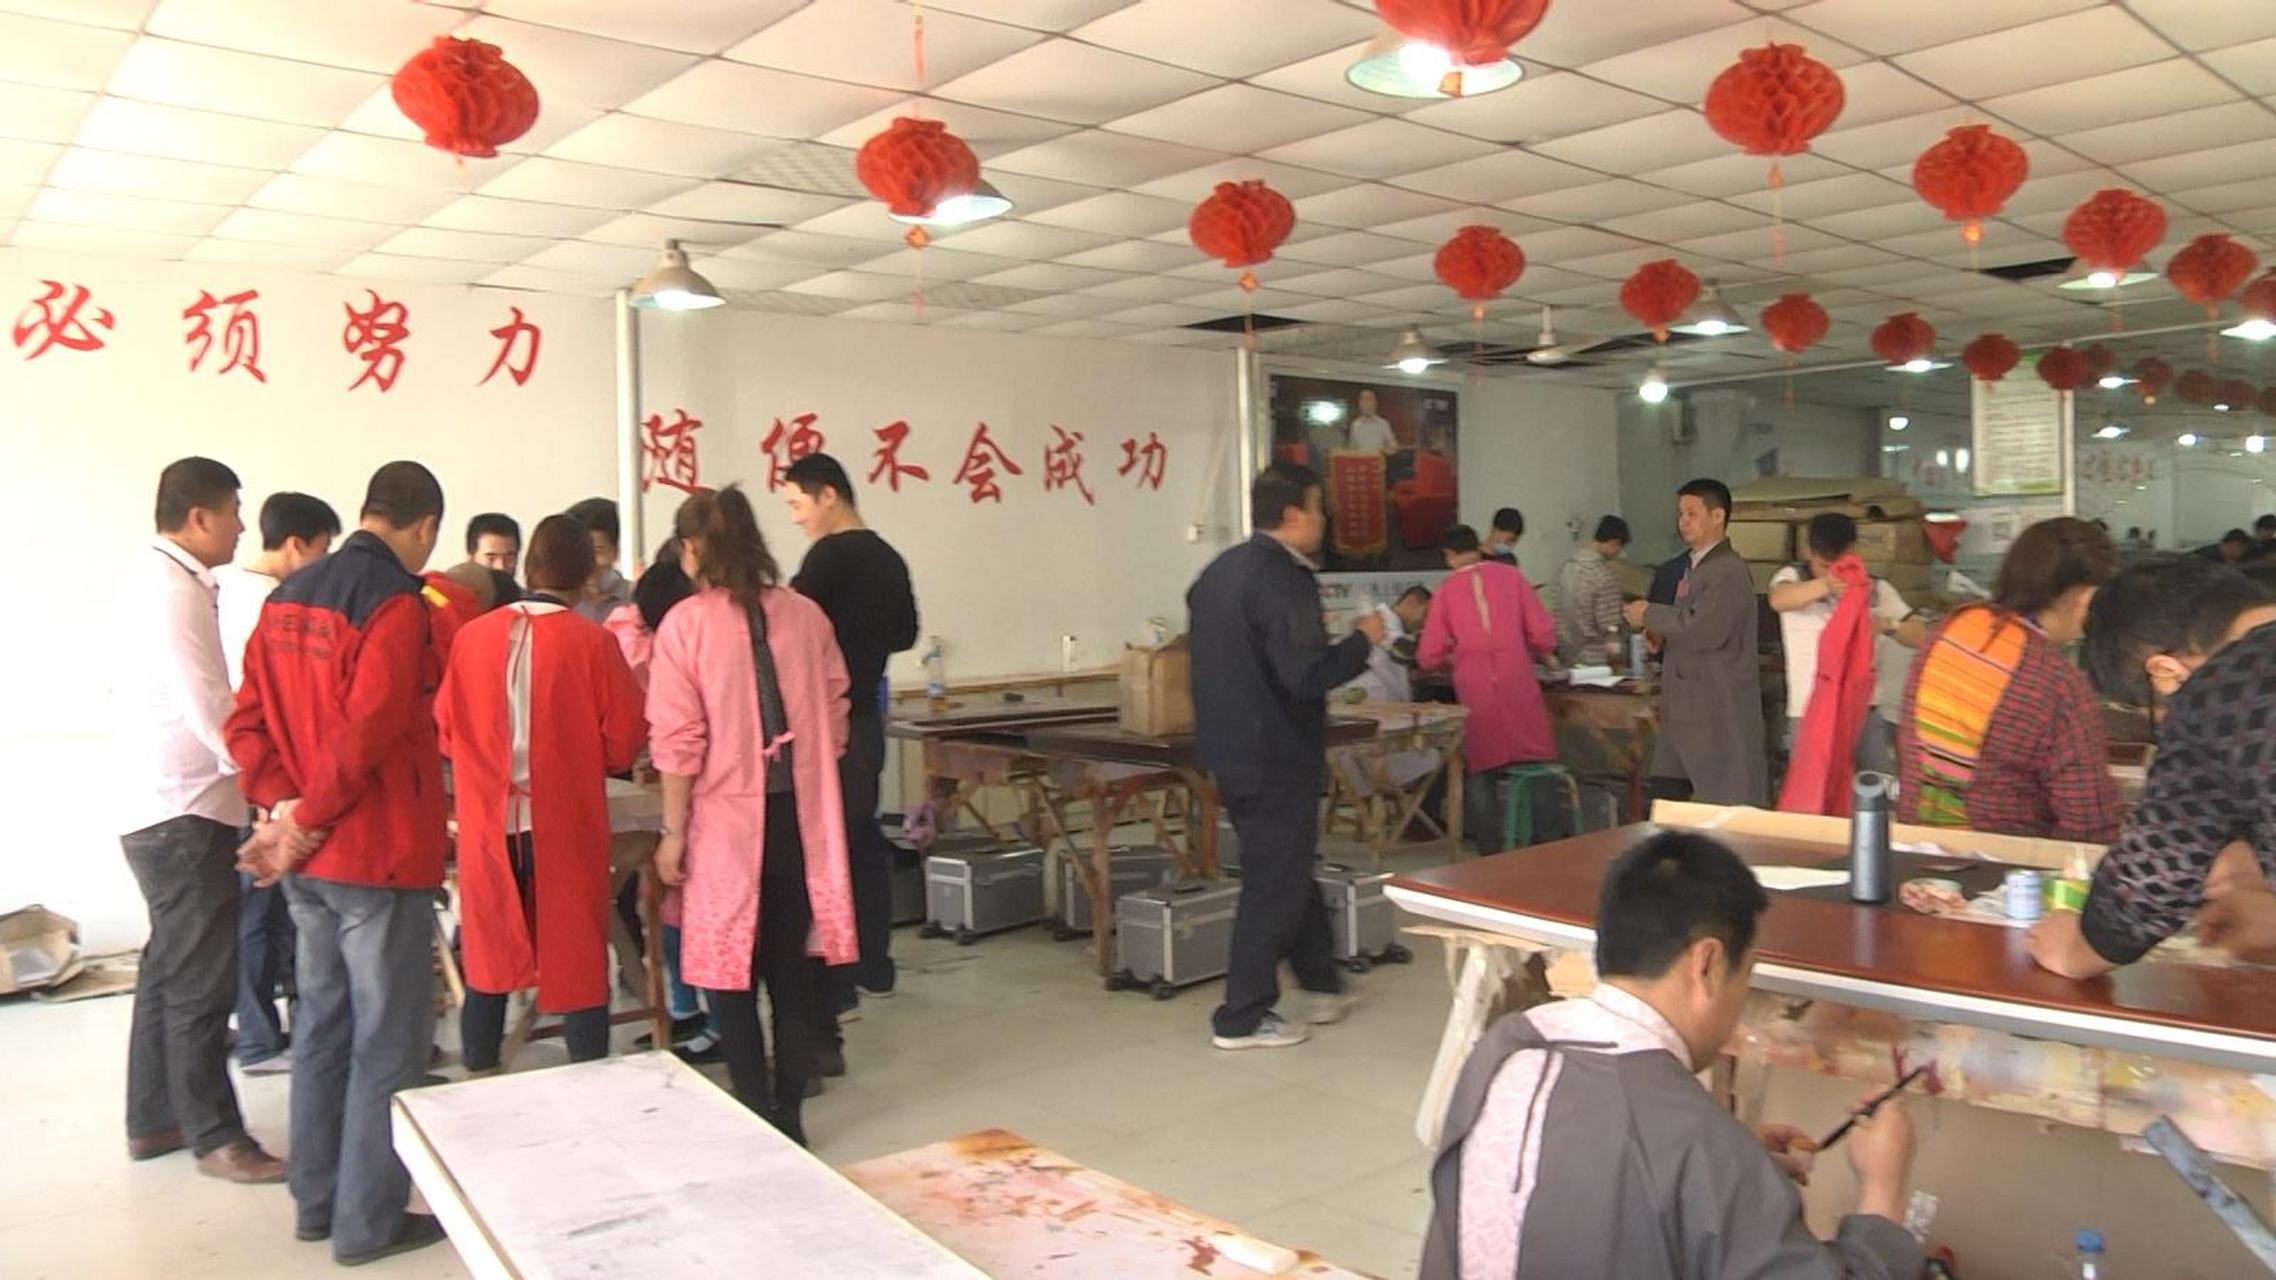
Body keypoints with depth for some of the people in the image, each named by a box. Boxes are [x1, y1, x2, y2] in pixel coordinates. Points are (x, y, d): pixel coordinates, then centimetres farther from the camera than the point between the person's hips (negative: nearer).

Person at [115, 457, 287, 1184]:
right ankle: (215, 1137, 9)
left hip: (164, 807, 10)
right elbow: (209, 712, -22)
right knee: (201, 982, -1)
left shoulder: (161, 581, 11)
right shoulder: (174, 592, -18)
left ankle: (152, 1121, 29)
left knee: (170, 969, 18)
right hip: (183, 814, -10)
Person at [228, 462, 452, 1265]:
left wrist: (284, 806, -2)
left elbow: (248, 722, 6)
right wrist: (307, 821, -14)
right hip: (379, 855, -8)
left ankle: (316, 1200, 30)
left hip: (310, 859, 8)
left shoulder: (286, 598, 10)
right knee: (389, 1040, 3)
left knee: (324, 1023, 19)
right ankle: (369, 1221, 11)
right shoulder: (397, 603, -16)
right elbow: (366, 733, -25)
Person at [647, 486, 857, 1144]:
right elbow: (835, 716, 7)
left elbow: (679, 740, -10)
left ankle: (756, 1115, 13)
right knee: (791, 963, 13)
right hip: (800, 815, 4)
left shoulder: (685, 624, -9)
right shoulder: (805, 614, 3)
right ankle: (789, 1115, 21)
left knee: (731, 969, 8)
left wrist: (673, 832, -3)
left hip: (728, 820, -4)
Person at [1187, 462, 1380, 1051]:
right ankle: (1242, 1020, 12)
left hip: (1228, 751, 9)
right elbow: (1306, 674, -28)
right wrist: (1362, 640, -13)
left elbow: (1209, 649, 19)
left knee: (1288, 871, 21)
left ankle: (1322, 985, 35)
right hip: (1275, 759, -9)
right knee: (1275, 886, 3)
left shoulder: (1220, 569, 8)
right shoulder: (1284, 578, -20)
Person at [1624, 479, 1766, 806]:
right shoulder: (1695, 568, 18)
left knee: (1723, 812, -4)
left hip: (1719, 715, -10)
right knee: (1666, 797, 13)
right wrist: (1660, 638, 7)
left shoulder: (1729, 572, -14)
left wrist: (1650, 615, -11)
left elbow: (1701, 630, -25)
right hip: (1687, 712, 10)